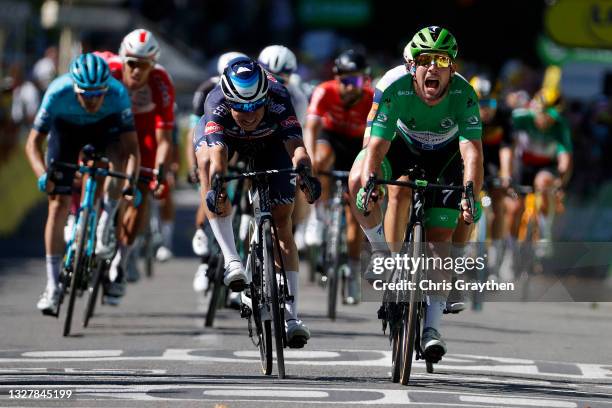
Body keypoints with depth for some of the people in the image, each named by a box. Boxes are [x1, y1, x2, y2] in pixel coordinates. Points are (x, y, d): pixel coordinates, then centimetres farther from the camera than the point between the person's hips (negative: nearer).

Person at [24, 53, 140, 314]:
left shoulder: (118, 94, -36)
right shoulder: (58, 93, -37)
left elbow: (132, 146, -35)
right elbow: (33, 142, -32)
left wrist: (131, 181, -52)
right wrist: (42, 175, -50)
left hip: (104, 126, 0)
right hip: (66, 128, 0)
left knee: (119, 159, -33)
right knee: (58, 204, -9)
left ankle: (105, 225, -9)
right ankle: (52, 287, -1)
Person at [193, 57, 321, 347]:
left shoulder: (278, 100, -39)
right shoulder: (216, 104, -40)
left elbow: (295, 144, -50)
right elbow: (217, 152, -53)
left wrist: (304, 171, -71)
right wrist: (215, 185, -72)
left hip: (269, 141, 0)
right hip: (222, 133, 0)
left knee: (281, 220, -10)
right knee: (206, 163, -35)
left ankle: (291, 315, -10)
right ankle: (231, 259, -34)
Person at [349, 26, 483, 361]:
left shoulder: (463, 95, -34)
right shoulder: (394, 87, -34)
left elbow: (472, 153, -42)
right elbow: (376, 146, -35)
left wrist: (470, 197, -58)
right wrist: (368, 186, -52)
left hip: (445, 157, -1)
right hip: (402, 146, 1)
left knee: (437, 243, -9)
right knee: (357, 182, -29)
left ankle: (432, 329, -1)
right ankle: (383, 251, -4)